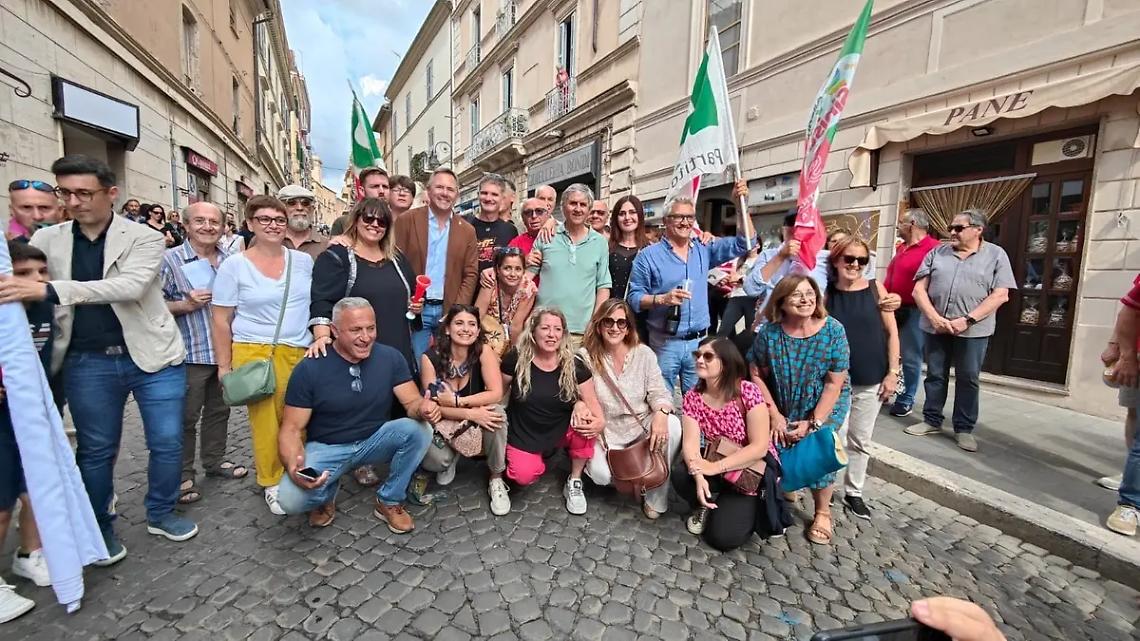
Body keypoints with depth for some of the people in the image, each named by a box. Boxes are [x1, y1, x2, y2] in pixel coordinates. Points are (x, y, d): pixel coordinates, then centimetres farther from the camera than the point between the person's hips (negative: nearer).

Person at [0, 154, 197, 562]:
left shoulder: (144, 238, -6)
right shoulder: (46, 240, 5)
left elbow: (130, 286, -23)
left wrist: (48, 290, -29)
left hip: (151, 357, -2)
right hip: (88, 363, 3)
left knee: (167, 443, 5)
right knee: (95, 450, 12)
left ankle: (160, 514, 28)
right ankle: (101, 528, 32)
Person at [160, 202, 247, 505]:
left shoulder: (230, 259, 6)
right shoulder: (170, 259, -7)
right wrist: (186, 304, -20)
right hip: (190, 354, -4)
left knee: (219, 410, 17)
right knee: (186, 417, 7)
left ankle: (215, 460, 34)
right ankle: (183, 475, 21)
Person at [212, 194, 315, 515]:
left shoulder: (303, 261, 8)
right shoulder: (234, 265, 0)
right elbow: (220, 320, 1)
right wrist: (224, 365, -1)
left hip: (301, 353, 2)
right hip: (256, 353, -2)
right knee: (265, 422, 2)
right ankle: (272, 483, 20)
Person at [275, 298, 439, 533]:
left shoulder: (390, 357, -10)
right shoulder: (309, 368, -15)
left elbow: (411, 402, -10)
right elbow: (291, 429, -12)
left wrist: (423, 408, -37)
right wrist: (293, 467, -34)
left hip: (374, 440, 2)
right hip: (326, 447, -2)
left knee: (418, 430, -27)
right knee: (291, 499, -28)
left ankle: (389, 502, -3)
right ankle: (326, 496, 12)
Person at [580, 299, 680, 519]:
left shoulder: (644, 354, -5)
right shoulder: (586, 356, -8)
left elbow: (658, 392, -8)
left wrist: (661, 413, -31)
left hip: (642, 425, 2)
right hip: (606, 432, -1)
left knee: (672, 425, -29)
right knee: (601, 474, -28)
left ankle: (656, 499, -10)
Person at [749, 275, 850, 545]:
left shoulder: (833, 331, -16)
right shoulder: (769, 332, -15)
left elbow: (834, 384, -13)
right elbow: (758, 375, -8)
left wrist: (814, 423, -15)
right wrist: (775, 415, -10)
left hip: (826, 405, -1)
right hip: (782, 407, 1)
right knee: (775, 447, -16)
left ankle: (823, 512, 11)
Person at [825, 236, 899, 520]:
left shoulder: (875, 289, -2)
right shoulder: (826, 292, -4)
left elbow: (891, 332, 1)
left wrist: (893, 372, -3)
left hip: (871, 381, 2)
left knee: (861, 441, 13)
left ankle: (853, 493, 29)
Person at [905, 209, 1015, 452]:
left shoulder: (996, 255, 2)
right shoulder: (936, 253, 8)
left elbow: (1000, 295, -5)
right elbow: (919, 289, 3)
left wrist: (968, 320, -15)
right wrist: (934, 317, -11)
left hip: (973, 330, -2)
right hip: (936, 327, 2)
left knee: (968, 379, 6)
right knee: (935, 376, 10)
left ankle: (964, 429, 17)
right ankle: (931, 421, 22)